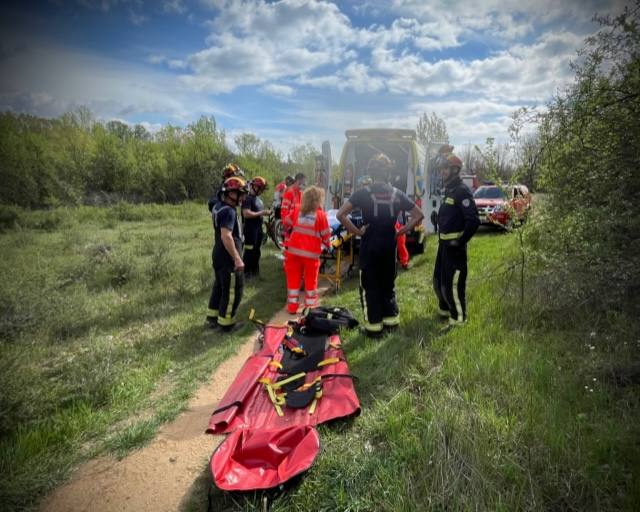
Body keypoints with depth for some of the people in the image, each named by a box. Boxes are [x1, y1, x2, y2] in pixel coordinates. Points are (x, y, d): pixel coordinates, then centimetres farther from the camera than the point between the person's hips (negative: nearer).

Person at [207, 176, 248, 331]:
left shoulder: (218, 206, 9)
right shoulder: (228, 211, -23)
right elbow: (226, 237, -32)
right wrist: (237, 258, -31)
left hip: (219, 255, 10)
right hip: (228, 258, -10)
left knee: (219, 286, 21)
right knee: (233, 291, 1)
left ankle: (213, 317, 31)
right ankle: (225, 322, 11)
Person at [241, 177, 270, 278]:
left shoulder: (258, 198, 15)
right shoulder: (247, 198, -15)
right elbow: (246, 214, -25)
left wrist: (265, 212, 8)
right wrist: (261, 213, -22)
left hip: (258, 228, 9)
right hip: (250, 229, -9)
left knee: (256, 250, 16)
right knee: (249, 251, -5)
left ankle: (255, 270, 27)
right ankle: (246, 272, 3)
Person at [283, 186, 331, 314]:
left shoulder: (297, 210, 4)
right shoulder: (321, 214, -6)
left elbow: (286, 223, 16)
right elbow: (326, 235, -2)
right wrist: (328, 245, 17)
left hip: (294, 251, 3)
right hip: (311, 253, -3)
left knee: (293, 279, 13)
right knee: (311, 282, 11)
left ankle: (292, 307, 18)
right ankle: (310, 308, 16)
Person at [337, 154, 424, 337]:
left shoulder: (364, 193, -8)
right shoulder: (397, 194, 3)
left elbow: (341, 214, -17)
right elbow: (418, 215, 7)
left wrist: (356, 231, -8)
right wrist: (402, 231, 7)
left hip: (369, 246, -3)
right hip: (389, 245, 4)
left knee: (370, 285, 5)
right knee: (388, 283, 18)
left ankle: (374, 325, 7)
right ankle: (391, 319, 25)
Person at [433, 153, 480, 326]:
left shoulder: (462, 191, -16)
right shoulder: (449, 190, 14)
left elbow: (474, 221, -23)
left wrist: (460, 242, -19)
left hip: (454, 244, -10)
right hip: (444, 242, 10)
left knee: (452, 283, -4)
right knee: (438, 280, 19)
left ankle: (458, 317, 9)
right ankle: (445, 309, 37)